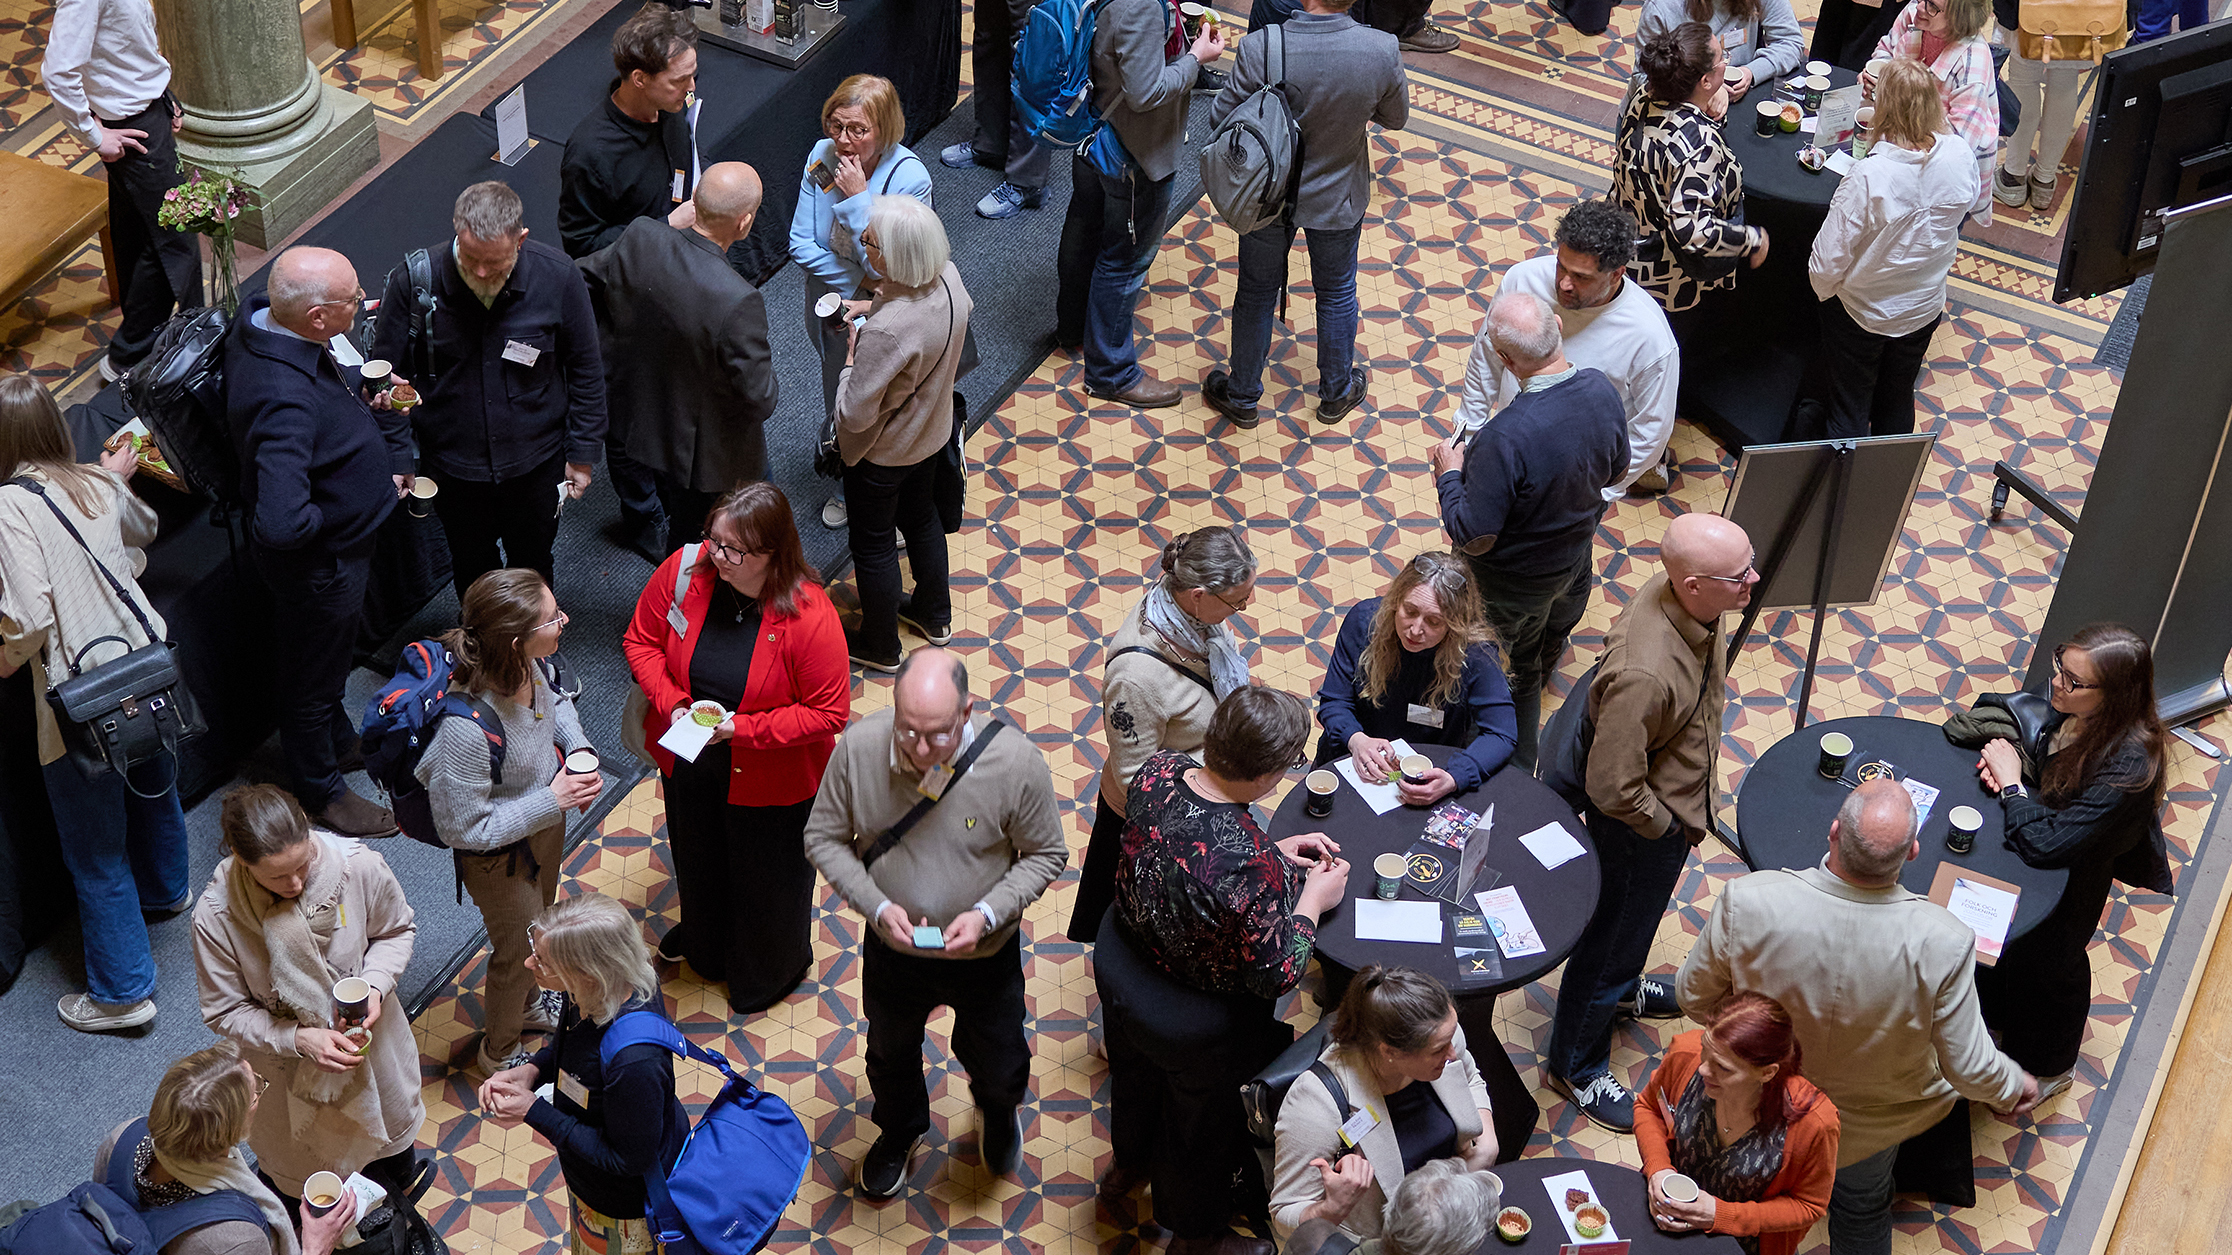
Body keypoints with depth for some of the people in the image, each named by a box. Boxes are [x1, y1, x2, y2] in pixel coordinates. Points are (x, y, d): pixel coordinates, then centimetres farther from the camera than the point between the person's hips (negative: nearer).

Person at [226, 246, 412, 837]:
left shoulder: (263, 318, -14)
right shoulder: (286, 400, -43)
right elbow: (282, 524, -47)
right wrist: (322, 518, -25)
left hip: (343, 541, 9)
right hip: (320, 565, -9)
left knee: (334, 656, 33)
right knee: (313, 678, 18)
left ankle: (339, 740, 59)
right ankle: (322, 792, 43)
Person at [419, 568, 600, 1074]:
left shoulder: (527, 668, -22)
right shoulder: (467, 729, -44)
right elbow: (462, 828, -32)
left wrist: (579, 747, -14)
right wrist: (551, 801, -30)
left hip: (545, 822, 7)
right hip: (500, 858, -7)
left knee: (541, 925, 33)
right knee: (518, 951, 21)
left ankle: (528, 1005, 65)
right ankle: (499, 1052, 52)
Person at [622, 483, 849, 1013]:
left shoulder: (809, 616, -32)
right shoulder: (684, 571, -21)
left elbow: (829, 711, -25)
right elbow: (640, 641, -5)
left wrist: (743, 729, -29)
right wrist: (672, 703, -21)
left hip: (769, 780, -4)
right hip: (687, 760, 4)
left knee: (767, 876, 22)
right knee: (697, 859, 32)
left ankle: (771, 969, 53)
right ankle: (703, 943, 64)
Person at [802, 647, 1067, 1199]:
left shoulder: (1017, 762, -30)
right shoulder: (858, 748, -27)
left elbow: (1045, 854, -14)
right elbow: (824, 839, -12)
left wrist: (986, 914, -27)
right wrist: (877, 906, -25)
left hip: (986, 954, -1)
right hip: (892, 947, 1)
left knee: (1000, 1067, 23)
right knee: (891, 1053, 29)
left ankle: (998, 1111, 61)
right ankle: (900, 1131, 63)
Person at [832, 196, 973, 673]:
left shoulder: (887, 331, -42)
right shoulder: (948, 279, -18)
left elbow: (855, 415, -31)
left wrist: (850, 362, -15)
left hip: (882, 451, -7)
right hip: (931, 431, 7)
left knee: (872, 544, 17)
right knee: (920, 516, 31)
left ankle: (880, 647, 38)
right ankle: (935, 615, 53)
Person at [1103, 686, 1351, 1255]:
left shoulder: (1158, 771, -22)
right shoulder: (1248, 866, -43)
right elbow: (1277, 975, -29)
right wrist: (1313, 899, -15)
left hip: (1122, 964, 7)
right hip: (1202, 1023, -6)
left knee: (1137, 1071, 38)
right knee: (1201, 1127, 25)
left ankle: (1129, 1160, 69)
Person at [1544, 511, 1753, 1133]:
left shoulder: (1682, 599, -17)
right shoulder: (1645, 674, -44)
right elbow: (1614, 789, -35)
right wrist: (1669, 826, -16)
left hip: (1679, 799, 8)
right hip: (1640, 827, -8)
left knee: (1637, 919, 34)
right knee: (1611, 937, 15)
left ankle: (1622, 987, 62)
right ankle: (1575, 1066, 37)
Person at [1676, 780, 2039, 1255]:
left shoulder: (1748, 901, -36)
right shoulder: (1942, 942, -37)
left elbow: (1694, 997, -16)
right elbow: (1969, 1069, -22)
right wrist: (2013, 1084, 2)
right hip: (1873, 1123, 0)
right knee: (1864, 1208, 33)